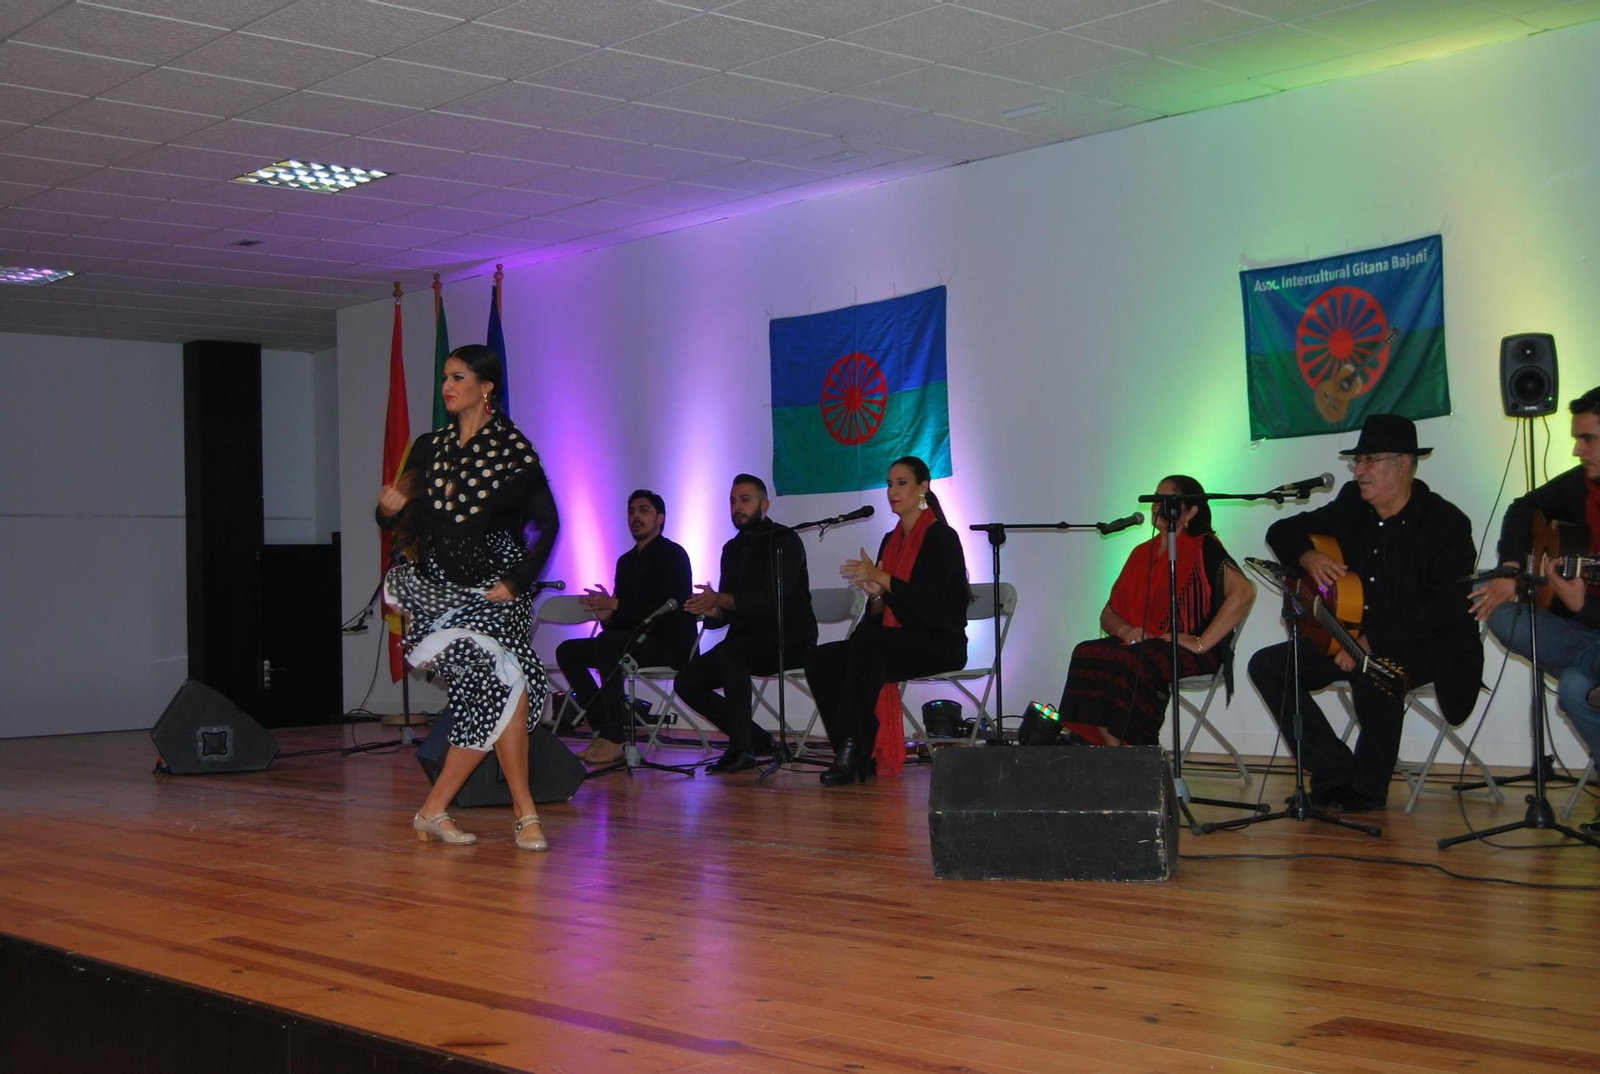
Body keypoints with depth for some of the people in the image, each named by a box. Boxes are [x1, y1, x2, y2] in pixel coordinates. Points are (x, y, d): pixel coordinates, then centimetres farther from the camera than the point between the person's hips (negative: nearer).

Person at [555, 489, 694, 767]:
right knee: (567, 651, -1)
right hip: (634, 641, 9)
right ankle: (604, 730, -6)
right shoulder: (626, 560, 17)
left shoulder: (672, 554, -7)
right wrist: (606, 615, -10)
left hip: (669, 645, -9)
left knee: (608, 642, -34)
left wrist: (614, 605, -21)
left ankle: (615, 740, -32)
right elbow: (621, 617, 16)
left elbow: (671, 608, -20)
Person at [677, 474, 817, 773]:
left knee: (730, 651, -35)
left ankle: (741, 748, -27)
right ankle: (757, 740, 5)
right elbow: (728, 612, 12)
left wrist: (721, 600, -26)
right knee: (688, 682, -6)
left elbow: (774, 599, -21)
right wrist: (713, 612, -13)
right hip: (748, 641, 8)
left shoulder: (784, 540, -8)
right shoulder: (732, 549, 15)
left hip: (789, 640, -8)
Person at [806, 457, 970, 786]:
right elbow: (878, 614, 14)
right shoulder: (890, 540, 16)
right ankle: (860, 755, -15)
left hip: (938, 644, -8)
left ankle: (853, 750, -33)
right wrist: (876, 595, -9)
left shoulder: (941, 537, -6)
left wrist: (881, 579, -23)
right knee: (821, 659, -14)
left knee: (864, 643, -35)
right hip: (895, 641, 8)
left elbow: (929, 600, -20)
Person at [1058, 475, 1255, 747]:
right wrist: (1126, 630, -4)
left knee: (1130, 662, -36)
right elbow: (1108, 614, 21)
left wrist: (1202, 643, -18)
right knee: (1087, 655, -24)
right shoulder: (1142, 553, 22)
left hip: (1186, 652, -6)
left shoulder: (1204, 548, 2)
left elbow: (1243, 592, -16)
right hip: (1138, 645, 6)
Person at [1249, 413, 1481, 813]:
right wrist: (1307, 557, -8)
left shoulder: (1446, 523, -14)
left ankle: (1368, 787, -16)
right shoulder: (1352, 505, 6)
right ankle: (1337, 774, -7)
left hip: (1429, 646, -7)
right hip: (1351, 639, 7)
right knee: (1267, 665, -8)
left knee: (1373, 672, -39)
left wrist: (1372, 640, -30)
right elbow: (1281, 531, 16)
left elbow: (1446, 609, -24)